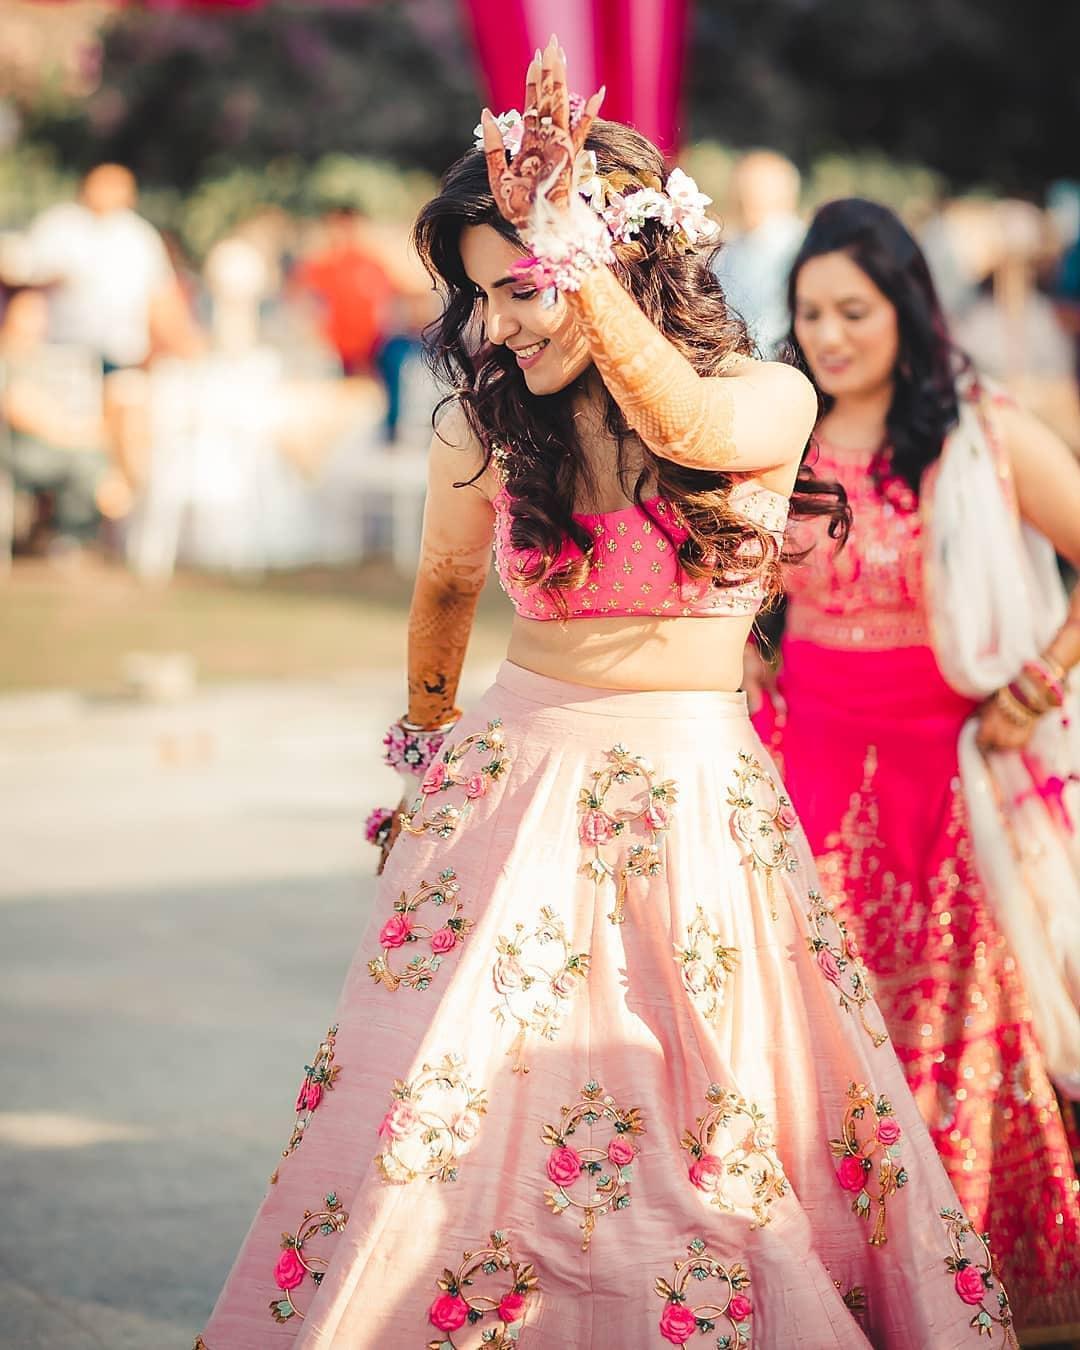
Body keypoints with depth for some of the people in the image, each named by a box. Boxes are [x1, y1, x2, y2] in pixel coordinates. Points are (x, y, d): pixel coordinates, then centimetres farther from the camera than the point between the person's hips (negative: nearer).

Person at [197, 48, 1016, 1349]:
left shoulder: (770, 400, -5)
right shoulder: (484, 432, 2)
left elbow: (690, 427, -29)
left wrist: (564, 246, -32)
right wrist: (426, 739, 29)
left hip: (696, 796, -1)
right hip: (513, 789, 2)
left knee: (722, 1125, 0)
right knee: (454, 1113, -3)